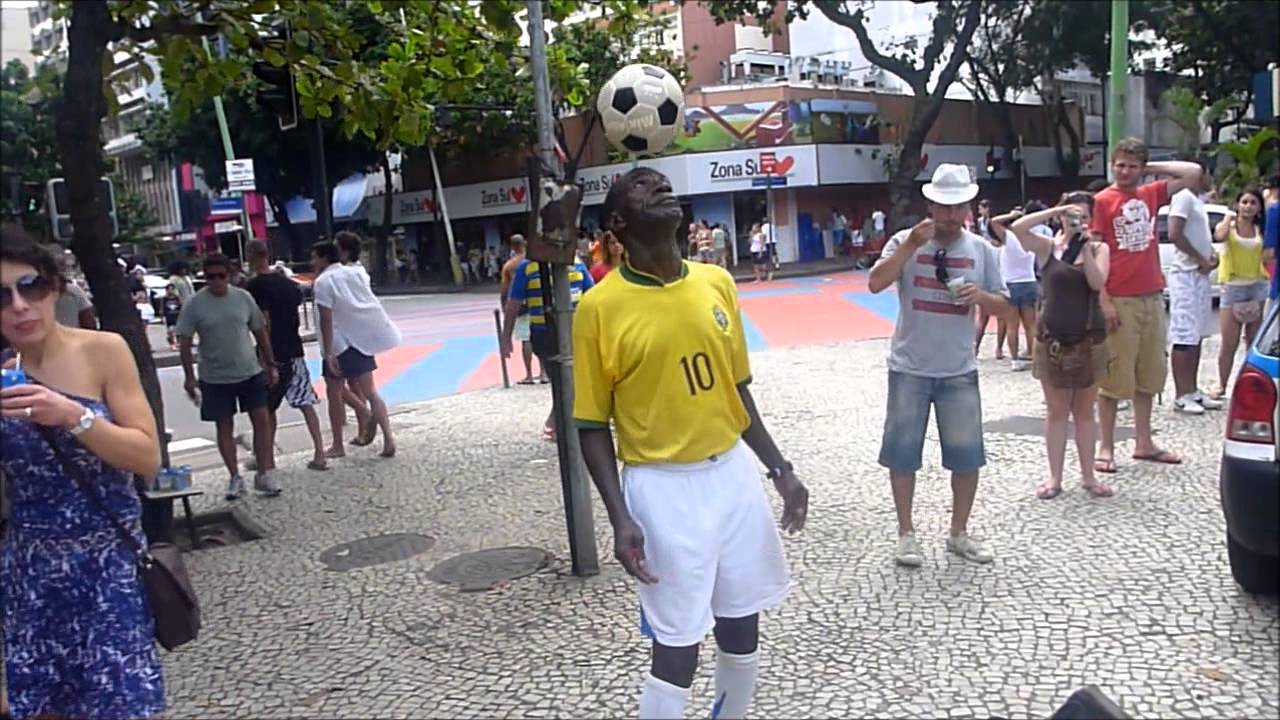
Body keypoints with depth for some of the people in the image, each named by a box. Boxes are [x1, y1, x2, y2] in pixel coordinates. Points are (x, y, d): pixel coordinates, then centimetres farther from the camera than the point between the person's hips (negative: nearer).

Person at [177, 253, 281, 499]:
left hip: (250, 371, 1)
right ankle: (235, 477, 18)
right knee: (224, 426, 7)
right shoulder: (195, 305, -7)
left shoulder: (243, 298, 0)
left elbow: (260, 332, 7)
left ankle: (264, 474, 5)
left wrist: (270, 364, 7)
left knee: (261, 420, -3)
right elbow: (185, 343, -5)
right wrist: (190, 377, -10)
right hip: (215, 377, -1)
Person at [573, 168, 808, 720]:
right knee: (677, 643, 1)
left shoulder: (716, 282, 3)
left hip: (734, 472, 5)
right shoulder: (600, 307, -12)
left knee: (742, 627, 16)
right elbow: (592, 425, -8)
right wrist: (621, 517, -15)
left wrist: (779, 468, 10)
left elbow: (736, 389, 11)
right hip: (663, 487, -5)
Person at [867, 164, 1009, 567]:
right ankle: (906, 533, 21)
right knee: (903, 454, 5)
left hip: (960, 372, 2)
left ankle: (959, 533, 26)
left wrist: (981, 296, -15)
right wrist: (910, 245, -24)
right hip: (909, 370, -2)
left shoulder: (982, 250, 3)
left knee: (967, 456, 8)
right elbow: (875, 285, -18)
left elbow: (1003, 305, 7)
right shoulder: (906, 241, -4)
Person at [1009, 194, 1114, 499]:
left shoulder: (1099, 248, 4)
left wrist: (1085, 247, -16)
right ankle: (1055, 477, 14)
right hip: (1052, 339, -1)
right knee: (1057, 411, 7)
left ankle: (1088, 476, 19)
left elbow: (1097, 283, -13)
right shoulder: (1047, 247, 0)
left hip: (1089, 339, 1)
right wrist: (1055, 211, -17)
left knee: (1085, 411, 10)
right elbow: (1017, 227, -17)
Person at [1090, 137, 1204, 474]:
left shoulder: (1151, 194, 11)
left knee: (1148, 375, 12)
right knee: (1113, 377, -2)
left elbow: (1194, 172, 14)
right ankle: (1106, 448, 5)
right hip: (1119, 302, -6)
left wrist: (1152, 167, 8)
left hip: (1152, 298, 6)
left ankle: (1143, 443, 22)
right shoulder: (1101, 201, -6)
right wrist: (1104, 301, -16)